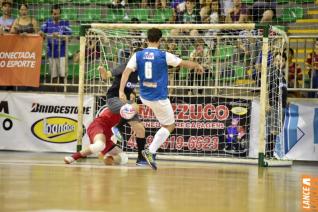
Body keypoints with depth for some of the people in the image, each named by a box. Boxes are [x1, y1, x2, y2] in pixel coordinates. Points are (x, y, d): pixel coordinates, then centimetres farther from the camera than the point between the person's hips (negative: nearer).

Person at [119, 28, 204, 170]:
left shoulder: (138, 55, -2)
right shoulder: (164, 56, -11)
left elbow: (126, 72, -12)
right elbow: (185, 64, 1)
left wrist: (121, 91, -15)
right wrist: (198, 66, 20)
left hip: (144, 97, 5)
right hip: (159, 98, -5)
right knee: (169, 126, 8)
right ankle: (151, 151, -7)